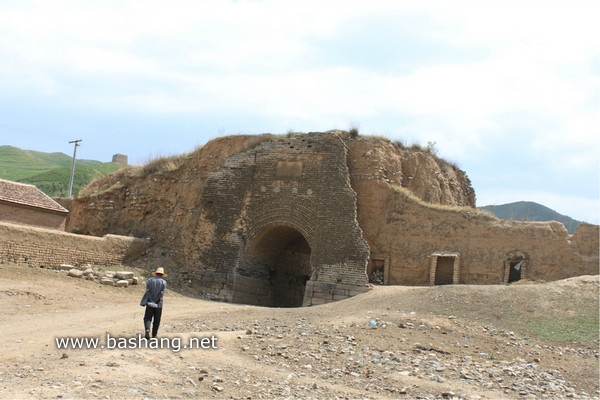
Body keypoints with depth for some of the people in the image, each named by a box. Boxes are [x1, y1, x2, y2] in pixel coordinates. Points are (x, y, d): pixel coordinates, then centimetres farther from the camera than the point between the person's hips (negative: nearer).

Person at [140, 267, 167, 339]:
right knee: (156, 320, 12)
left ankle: (147, 329, -21)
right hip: (158, 304, 0)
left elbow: (148, 291, -7)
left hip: (149, 303, 0)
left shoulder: (149, 280, 4)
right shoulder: (164, 282, 0)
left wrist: (152, 301, -10)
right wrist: (155, 302, -10)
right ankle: (154, 334, 17)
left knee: (148, 318, 4)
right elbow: (162, 293, -11)